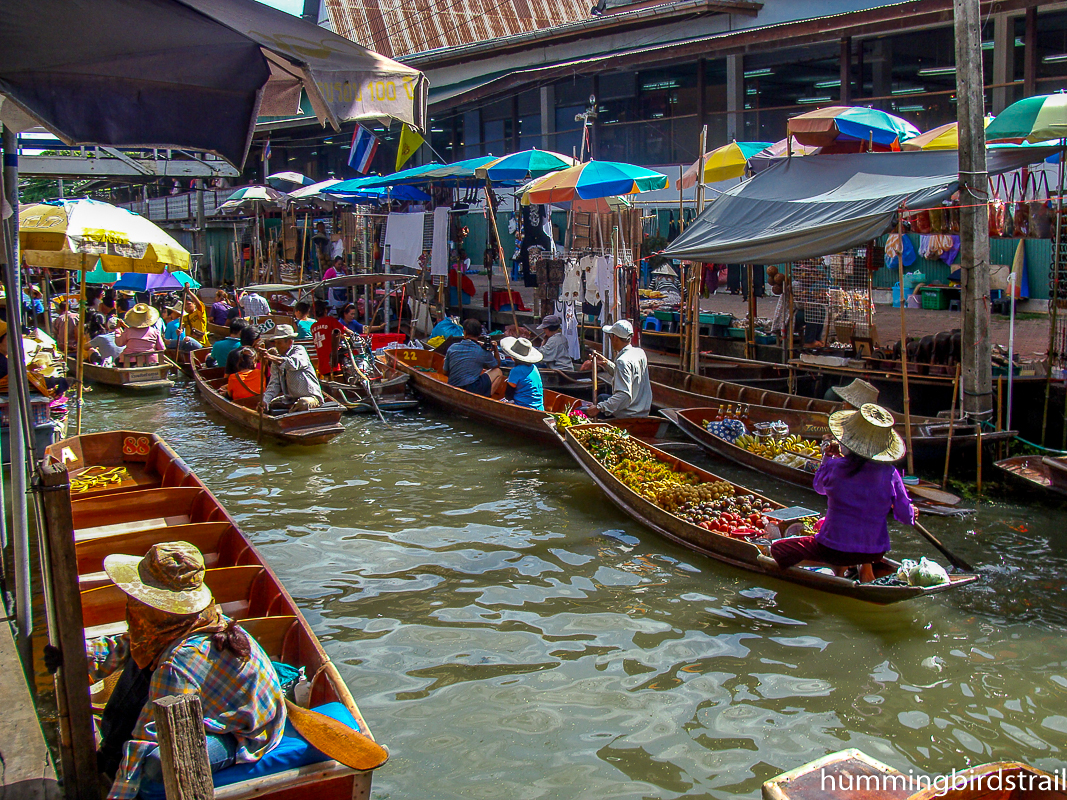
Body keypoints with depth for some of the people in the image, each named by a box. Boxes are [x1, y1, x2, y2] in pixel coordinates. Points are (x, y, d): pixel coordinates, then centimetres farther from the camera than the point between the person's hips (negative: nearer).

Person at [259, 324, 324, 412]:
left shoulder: (299, 350, -8)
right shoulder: (276, 360, 7)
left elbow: (293, 364, -31)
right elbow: (274, 384, -1)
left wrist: (270, 357, -42)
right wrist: (265, 401, -19)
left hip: (310, 397, -6)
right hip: (290, 399, 6)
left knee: (302, 404, -36)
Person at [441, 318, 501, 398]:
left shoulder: (452, 348, 4)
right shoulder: (483, 351, -5)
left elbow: (445, 372, 13)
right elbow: (497, 365, 14)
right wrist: (495, 350, 21)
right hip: (471, 390, -6)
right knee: (498, 372, 11)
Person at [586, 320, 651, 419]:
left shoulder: (623, 361, -25)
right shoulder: (639, 352, 3)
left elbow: (624, 395, -33)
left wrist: (598, 408, -32)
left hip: (627, 415, -10)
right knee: (602, 397, 36)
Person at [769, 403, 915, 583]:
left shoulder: (835, 467, -18)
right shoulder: (890, 473, -12)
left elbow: (819, 486, 6)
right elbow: (907, 518, -4)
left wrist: (828, 457, 18)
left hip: (835, 548, -4)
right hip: (875, 551, 4)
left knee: (777, 549, 11)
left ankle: (837, 565, -4)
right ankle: (865, 566, 12)